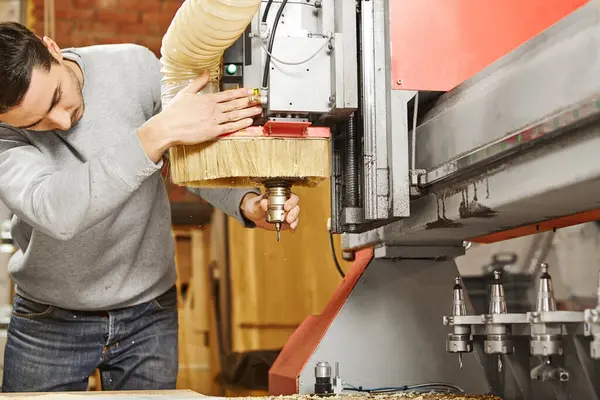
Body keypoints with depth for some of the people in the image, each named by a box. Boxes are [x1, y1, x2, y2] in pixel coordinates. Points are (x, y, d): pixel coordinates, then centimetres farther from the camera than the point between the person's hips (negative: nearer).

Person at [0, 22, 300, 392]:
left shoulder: (135, 66, -13)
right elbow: (53, 211, -36)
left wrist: (248, 204, -23)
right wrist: (157, 134, -41)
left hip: (150, 312, 1)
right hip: (49, 321, -1)